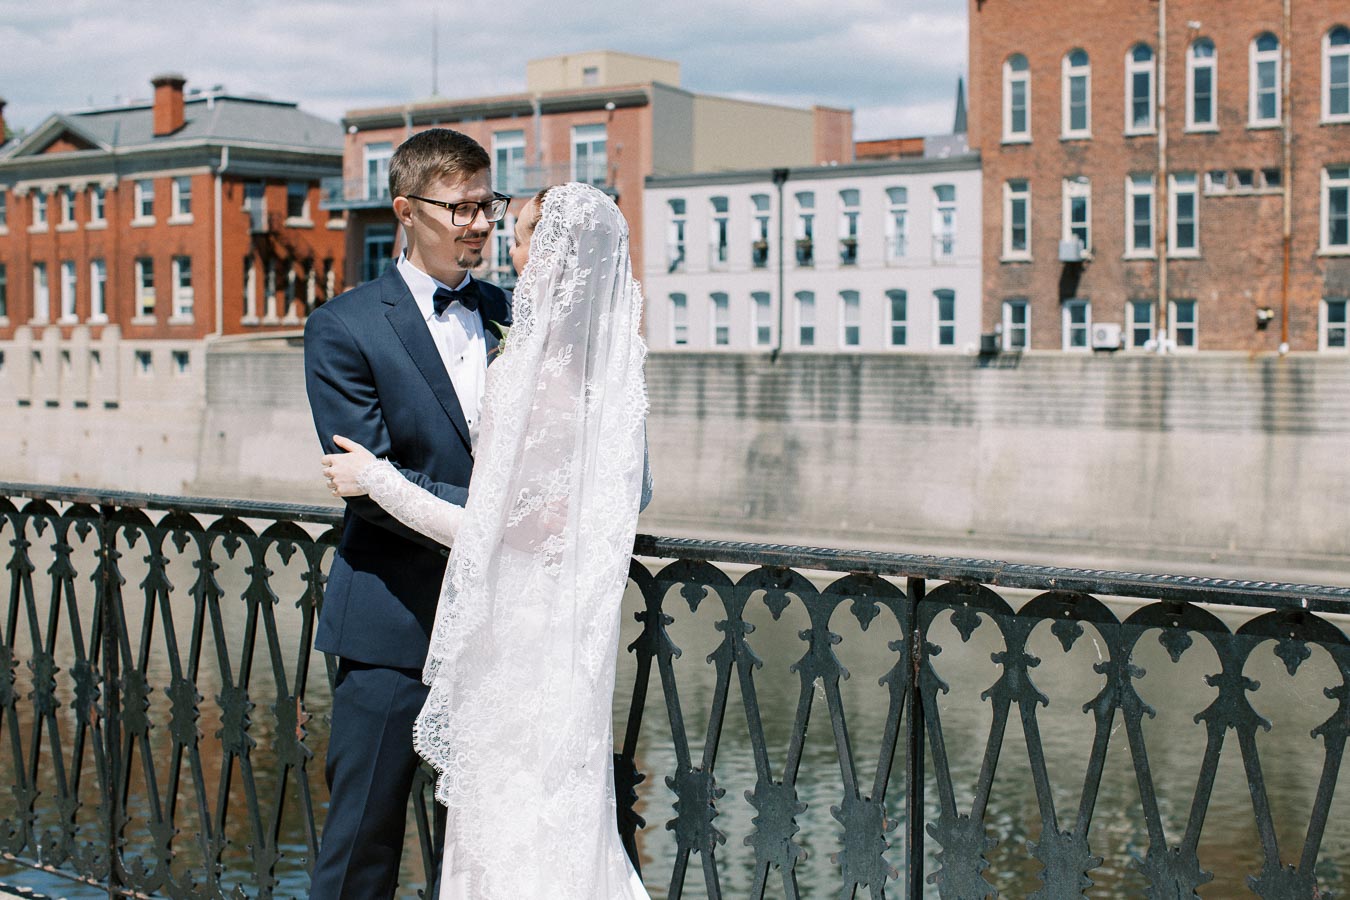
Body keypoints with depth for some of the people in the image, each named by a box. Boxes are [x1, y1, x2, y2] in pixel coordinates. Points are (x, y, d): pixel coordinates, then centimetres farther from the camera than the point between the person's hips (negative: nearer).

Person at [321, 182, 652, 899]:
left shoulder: (528, 375, -21)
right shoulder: (611, 366, 2)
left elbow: (492, 530, -19)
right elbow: (638, 490, 14)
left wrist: (376, 479, -10)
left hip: (518, 631, -8)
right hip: (577, 621, 8)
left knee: (510, 826, 4)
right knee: (568, 812, 19)